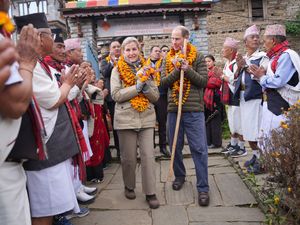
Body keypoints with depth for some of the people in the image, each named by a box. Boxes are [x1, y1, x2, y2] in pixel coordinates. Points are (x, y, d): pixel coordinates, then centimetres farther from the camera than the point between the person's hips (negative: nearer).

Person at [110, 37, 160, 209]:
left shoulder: (146, 69, 10)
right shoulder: (117, 70, 2)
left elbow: (156, 96, 5)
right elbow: (116, 95, -11)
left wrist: (145, 85, -13)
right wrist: (137, 86, -16)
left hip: (147, 118, 2)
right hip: (126, 119, -2)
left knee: (148, 156, 0)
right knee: (129, 157, 7)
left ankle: (150, 193, 10)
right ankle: (129, 186, 30)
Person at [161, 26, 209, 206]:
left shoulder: (198, 57, 1)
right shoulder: (169, 59, 9)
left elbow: (204, 81, -6)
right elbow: (164, 82, 0)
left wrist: (188, 69, -18)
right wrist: (177, 69, -15)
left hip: (194, 109, -3)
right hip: (173, 108, 3)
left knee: (199, 148, -4)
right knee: (175, 146, 13)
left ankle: (203, 188, 6)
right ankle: (179, 176, 34)